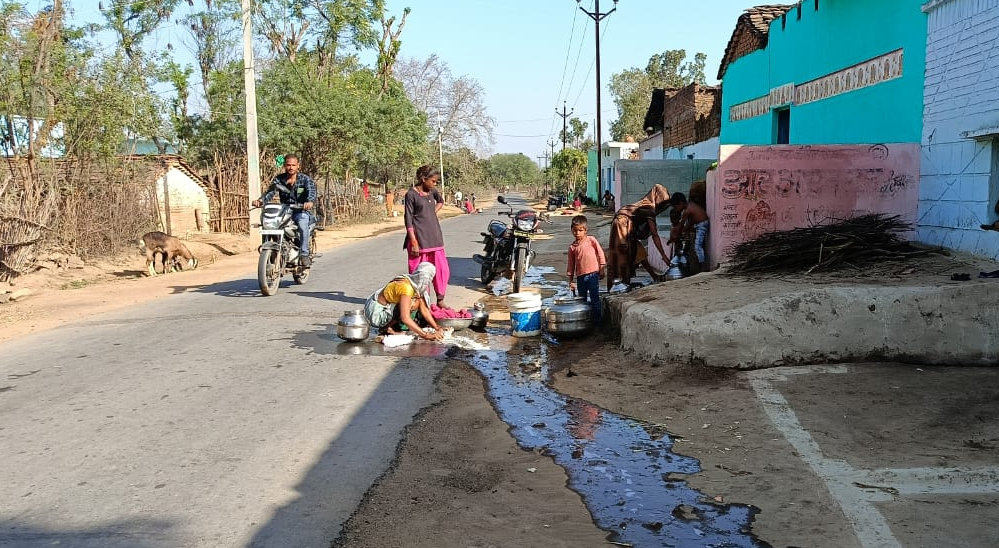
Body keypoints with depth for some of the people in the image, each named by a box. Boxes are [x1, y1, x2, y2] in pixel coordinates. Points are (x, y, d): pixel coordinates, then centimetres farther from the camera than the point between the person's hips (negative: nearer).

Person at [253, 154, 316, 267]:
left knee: (303, 224, -37)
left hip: (302, 211, -3)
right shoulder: (278, 179, 9)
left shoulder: (306, 179, 0)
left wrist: (310, 202, -44)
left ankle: (305, 254, -31)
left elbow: (311, 191, -19)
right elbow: (270, 192, -6)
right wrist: (261, 200, -29)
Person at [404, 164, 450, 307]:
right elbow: (408, 219, -10)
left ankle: (440, 300, 16)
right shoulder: (411, 194, -8)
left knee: (442, 269, 5)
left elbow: (440, 202, 33)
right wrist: (413, 241, -16)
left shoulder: (432, 191, 10)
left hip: (435, 237, 6)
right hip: (419, 238, -6)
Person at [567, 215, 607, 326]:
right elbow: (571, 264, 11)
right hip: (580, 277, 3)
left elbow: (600, 253, 3)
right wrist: (571, 280, 10)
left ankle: (597, 322, 5)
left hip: (593, 274, -3)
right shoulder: (572, 247, 8)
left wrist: (602, 269, -1)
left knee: (595, 300, -1)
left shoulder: (591, 240, 1)